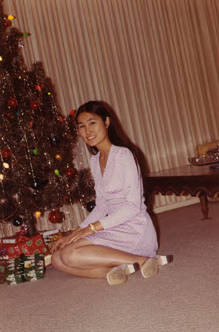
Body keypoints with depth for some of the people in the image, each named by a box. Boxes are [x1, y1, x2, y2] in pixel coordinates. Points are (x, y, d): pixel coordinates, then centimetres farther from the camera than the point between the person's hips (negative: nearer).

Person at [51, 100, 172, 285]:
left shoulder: (123, 155, -12)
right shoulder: (95, 161, 14)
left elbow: (133, 206, -17)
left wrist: (93, 227, -17)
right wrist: (75, 233, 6)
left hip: (135, 231, -8)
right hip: (114, 230, 8)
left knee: (69, 255, -24)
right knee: (57, 259, -3)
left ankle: (142, 261, -19)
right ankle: (122, 267, -15)